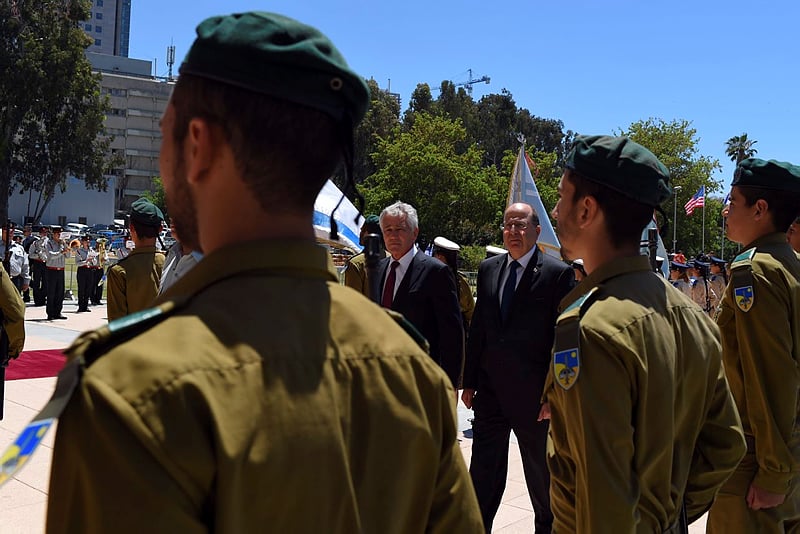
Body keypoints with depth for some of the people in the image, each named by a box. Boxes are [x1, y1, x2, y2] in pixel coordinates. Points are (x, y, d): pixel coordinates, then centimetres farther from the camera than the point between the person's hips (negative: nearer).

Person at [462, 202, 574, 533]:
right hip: (490, 390, 4)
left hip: (533, 394, -4)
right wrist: (470, 381, 8)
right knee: (482, 472, 10)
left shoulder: (558, 273, -9)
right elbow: (478, 328, 10)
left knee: (541, 473, 15)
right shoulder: (488, 269, 7)